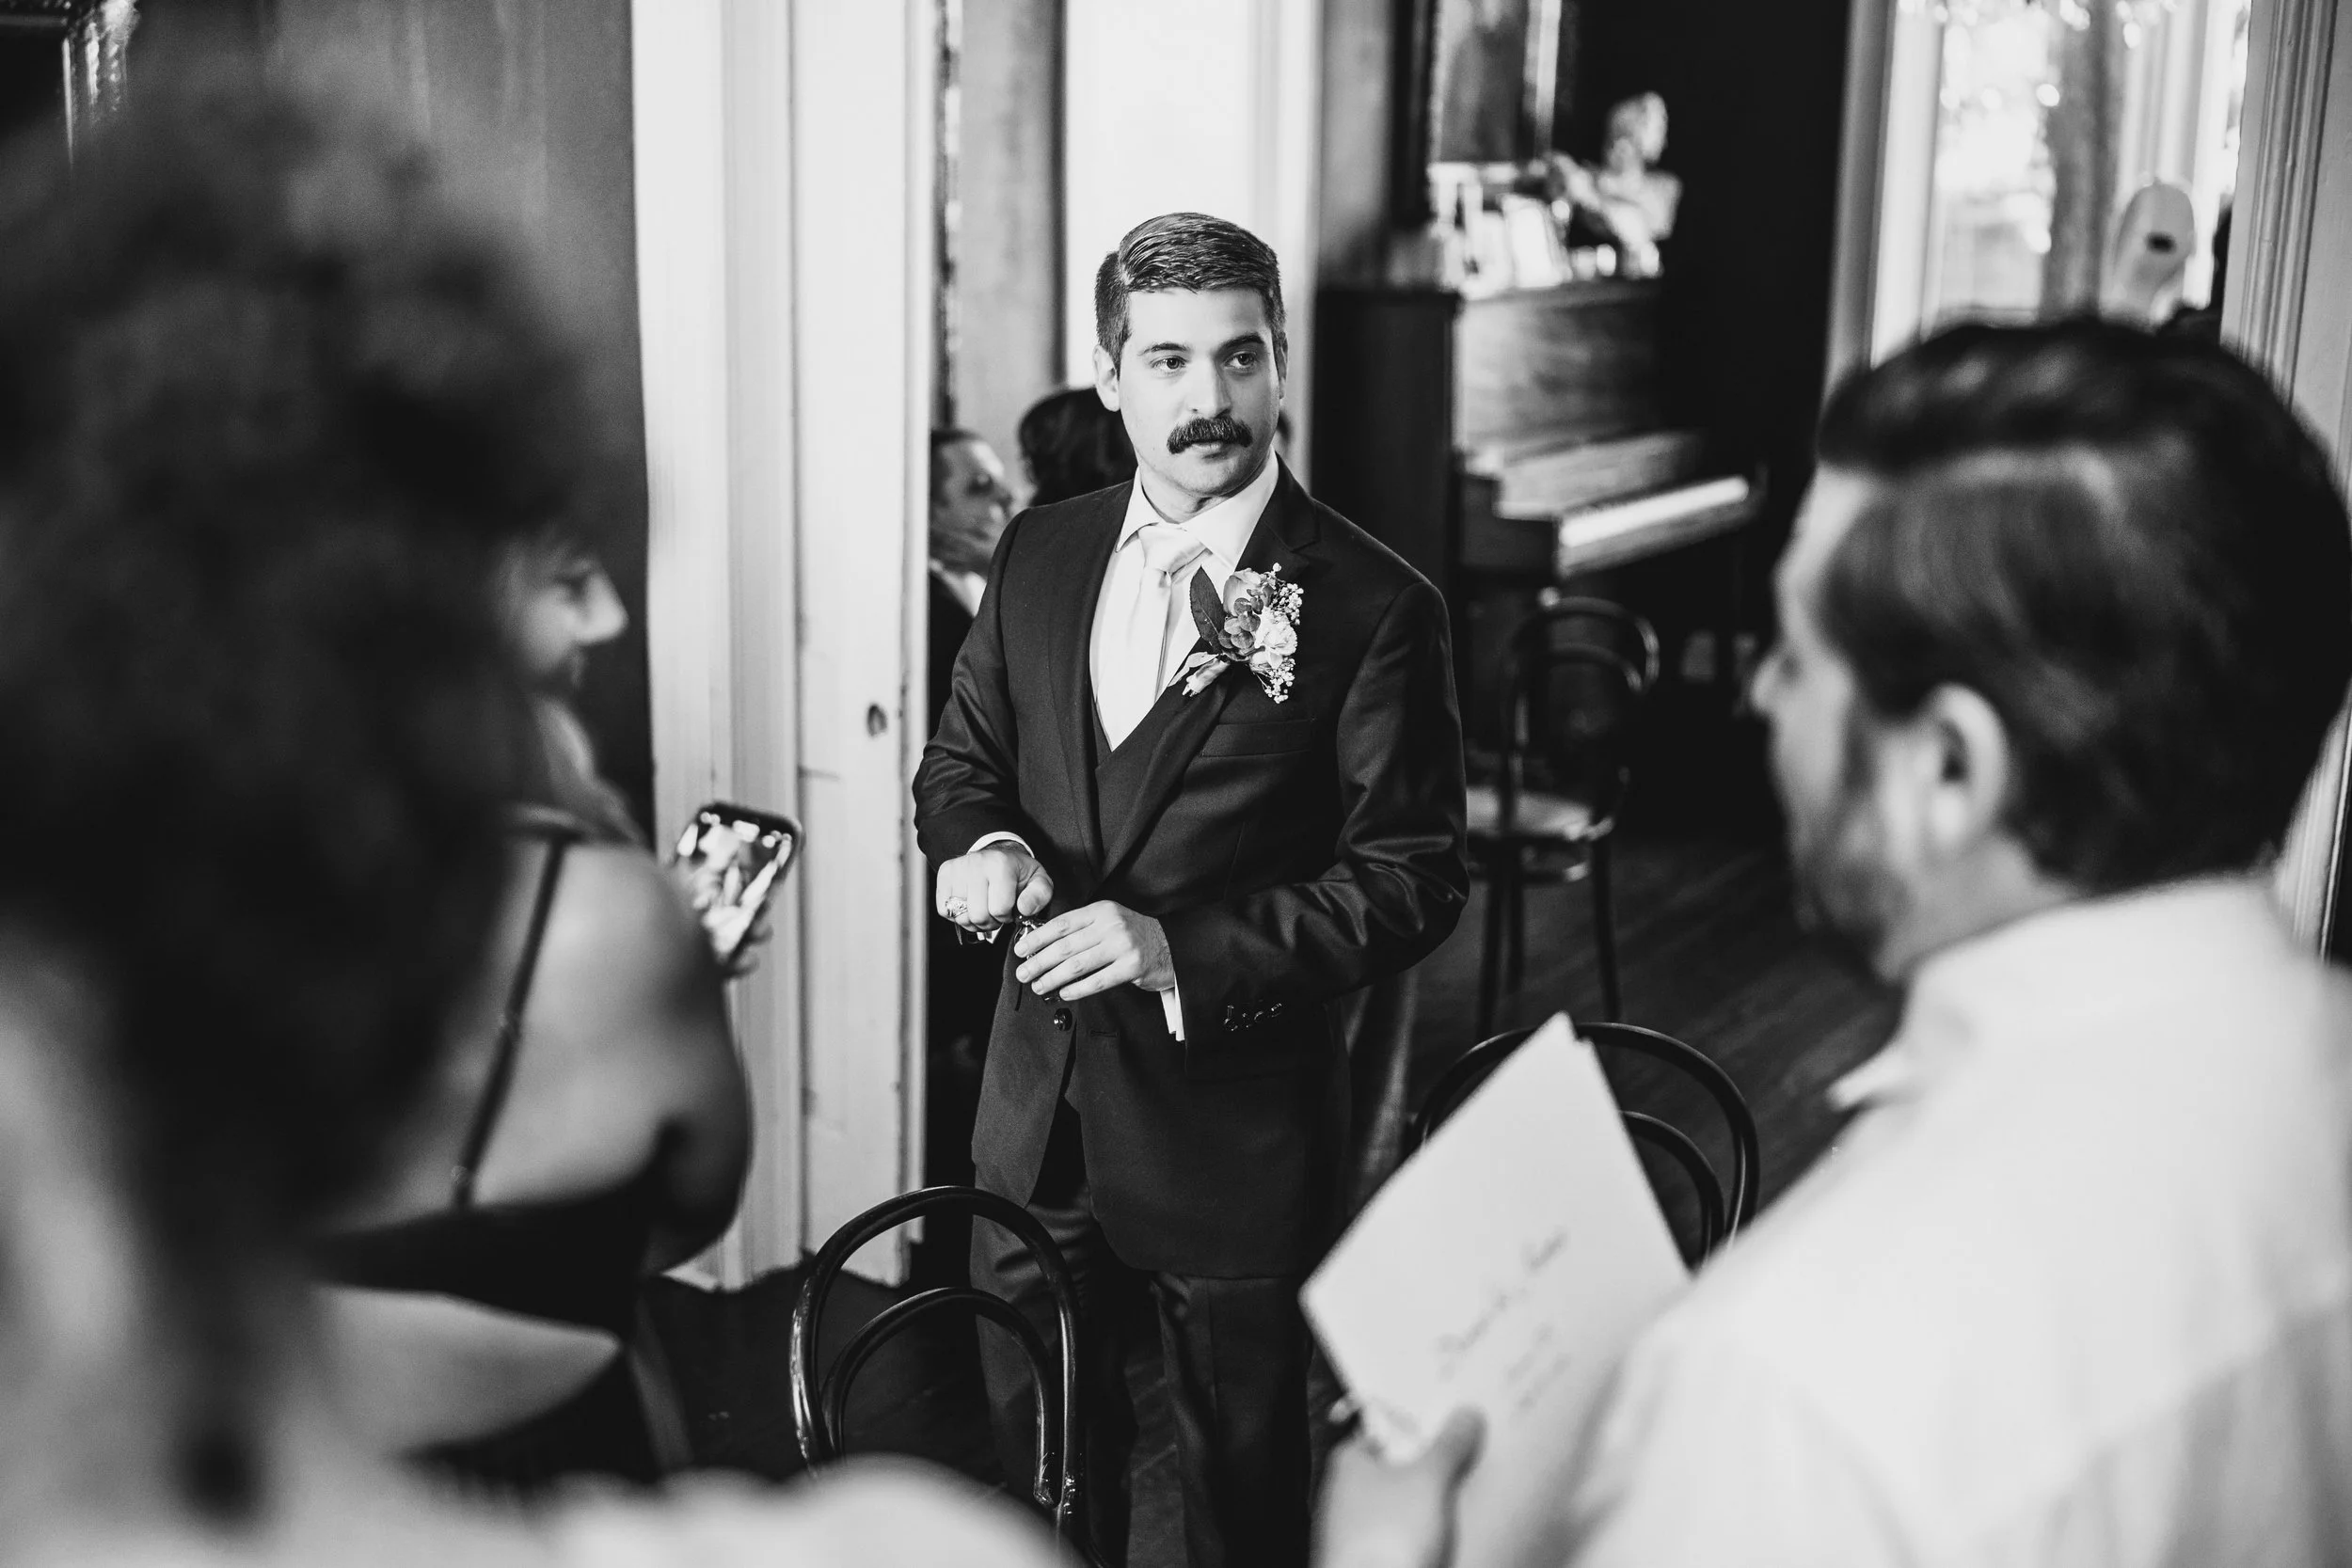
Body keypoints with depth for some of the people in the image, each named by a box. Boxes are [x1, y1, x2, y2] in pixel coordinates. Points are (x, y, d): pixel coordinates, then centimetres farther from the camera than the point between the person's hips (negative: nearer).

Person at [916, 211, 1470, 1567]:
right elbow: (962, 757, 13)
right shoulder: (1040, 554, 3)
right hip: (1039, 1100, 5)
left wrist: (1185, 951, -24)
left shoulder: (1372, 607, -13)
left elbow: (1414, 879, -14)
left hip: (1235, 1120, -5)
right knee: (1035, 1450, 22)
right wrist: (981, 843, -10)